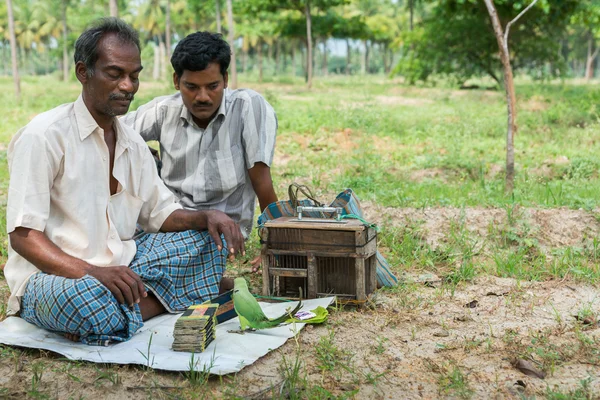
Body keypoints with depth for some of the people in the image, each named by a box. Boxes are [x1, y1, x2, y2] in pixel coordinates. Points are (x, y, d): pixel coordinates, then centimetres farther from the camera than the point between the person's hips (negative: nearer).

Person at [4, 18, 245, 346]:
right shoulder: (44, 136, -13)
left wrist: (207, 217, -8)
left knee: (209, 238, -1)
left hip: (122, 268, 8)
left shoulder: (132, 143, 10)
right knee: (89, 300, -42)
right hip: (52, 277, -8)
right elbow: (23, 236, -17)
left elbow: (160, 214, 14)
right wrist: (92, 273, -32)